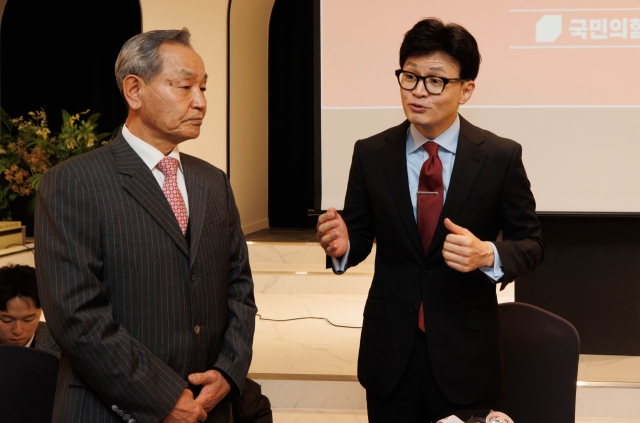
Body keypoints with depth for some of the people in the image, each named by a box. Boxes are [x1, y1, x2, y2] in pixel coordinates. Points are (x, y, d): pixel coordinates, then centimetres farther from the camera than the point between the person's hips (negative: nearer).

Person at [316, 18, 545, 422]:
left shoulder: (501, 156, -6)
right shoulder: (370, 154, 0)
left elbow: (530, 243, -1)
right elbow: (360, 234, 6)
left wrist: (488, 254, -22)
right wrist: (341, 245, -17)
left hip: (465, 353, -1)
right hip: (389, 351, 2)